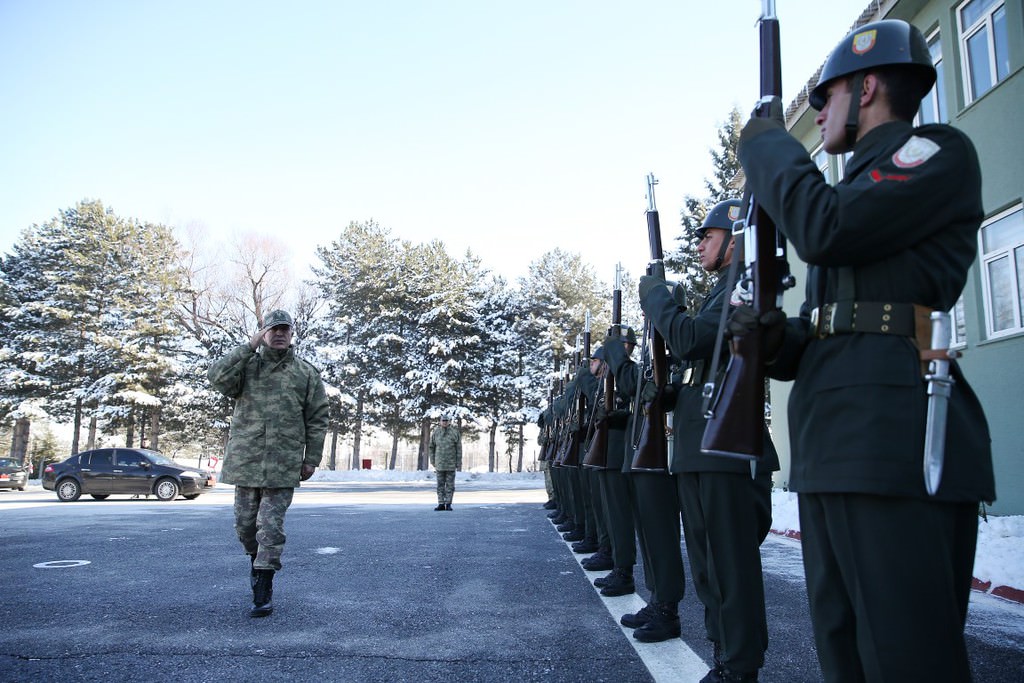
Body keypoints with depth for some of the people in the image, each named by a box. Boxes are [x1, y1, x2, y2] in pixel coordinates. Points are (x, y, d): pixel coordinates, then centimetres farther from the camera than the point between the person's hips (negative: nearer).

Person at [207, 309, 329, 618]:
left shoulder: (306, 373, 6)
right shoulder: (246, 365, 8)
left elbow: (317, 420, 5)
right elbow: (217, 377, -13)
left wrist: (312, 458, 0)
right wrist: (250, 346, -13)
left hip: (283, 465, -2)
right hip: (245, 461, 2)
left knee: (271, 526, -3)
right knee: (245, 523, 13)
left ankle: (263, 591, 6)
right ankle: (256, 559, 41)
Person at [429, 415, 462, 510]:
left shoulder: (455, 433, -4)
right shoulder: (435, 433, 2)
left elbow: (459, 449, -3)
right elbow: (432, 447, 8)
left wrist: (459, 464, -6)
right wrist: (432, 462, 5)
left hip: (451, 464, -2)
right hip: (439, 464, 2)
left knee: (450, 485, 2)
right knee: (440, 485, 4)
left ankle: (448, 504, 9)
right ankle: (441, 504, 8)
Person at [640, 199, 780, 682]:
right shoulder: (720, 292, 22)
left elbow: (688, 340, -22)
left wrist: (656, 296, -7)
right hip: (698, 449, 10)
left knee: (731, 567, -3)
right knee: (708, 568, 16)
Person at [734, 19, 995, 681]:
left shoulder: (939, 151, 3)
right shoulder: (861, 186, 29)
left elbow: (824, 228, -16)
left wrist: (769, 146, 1)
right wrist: (780, 336, 4)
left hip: (894, 434, -9)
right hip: (831, 444, 9)